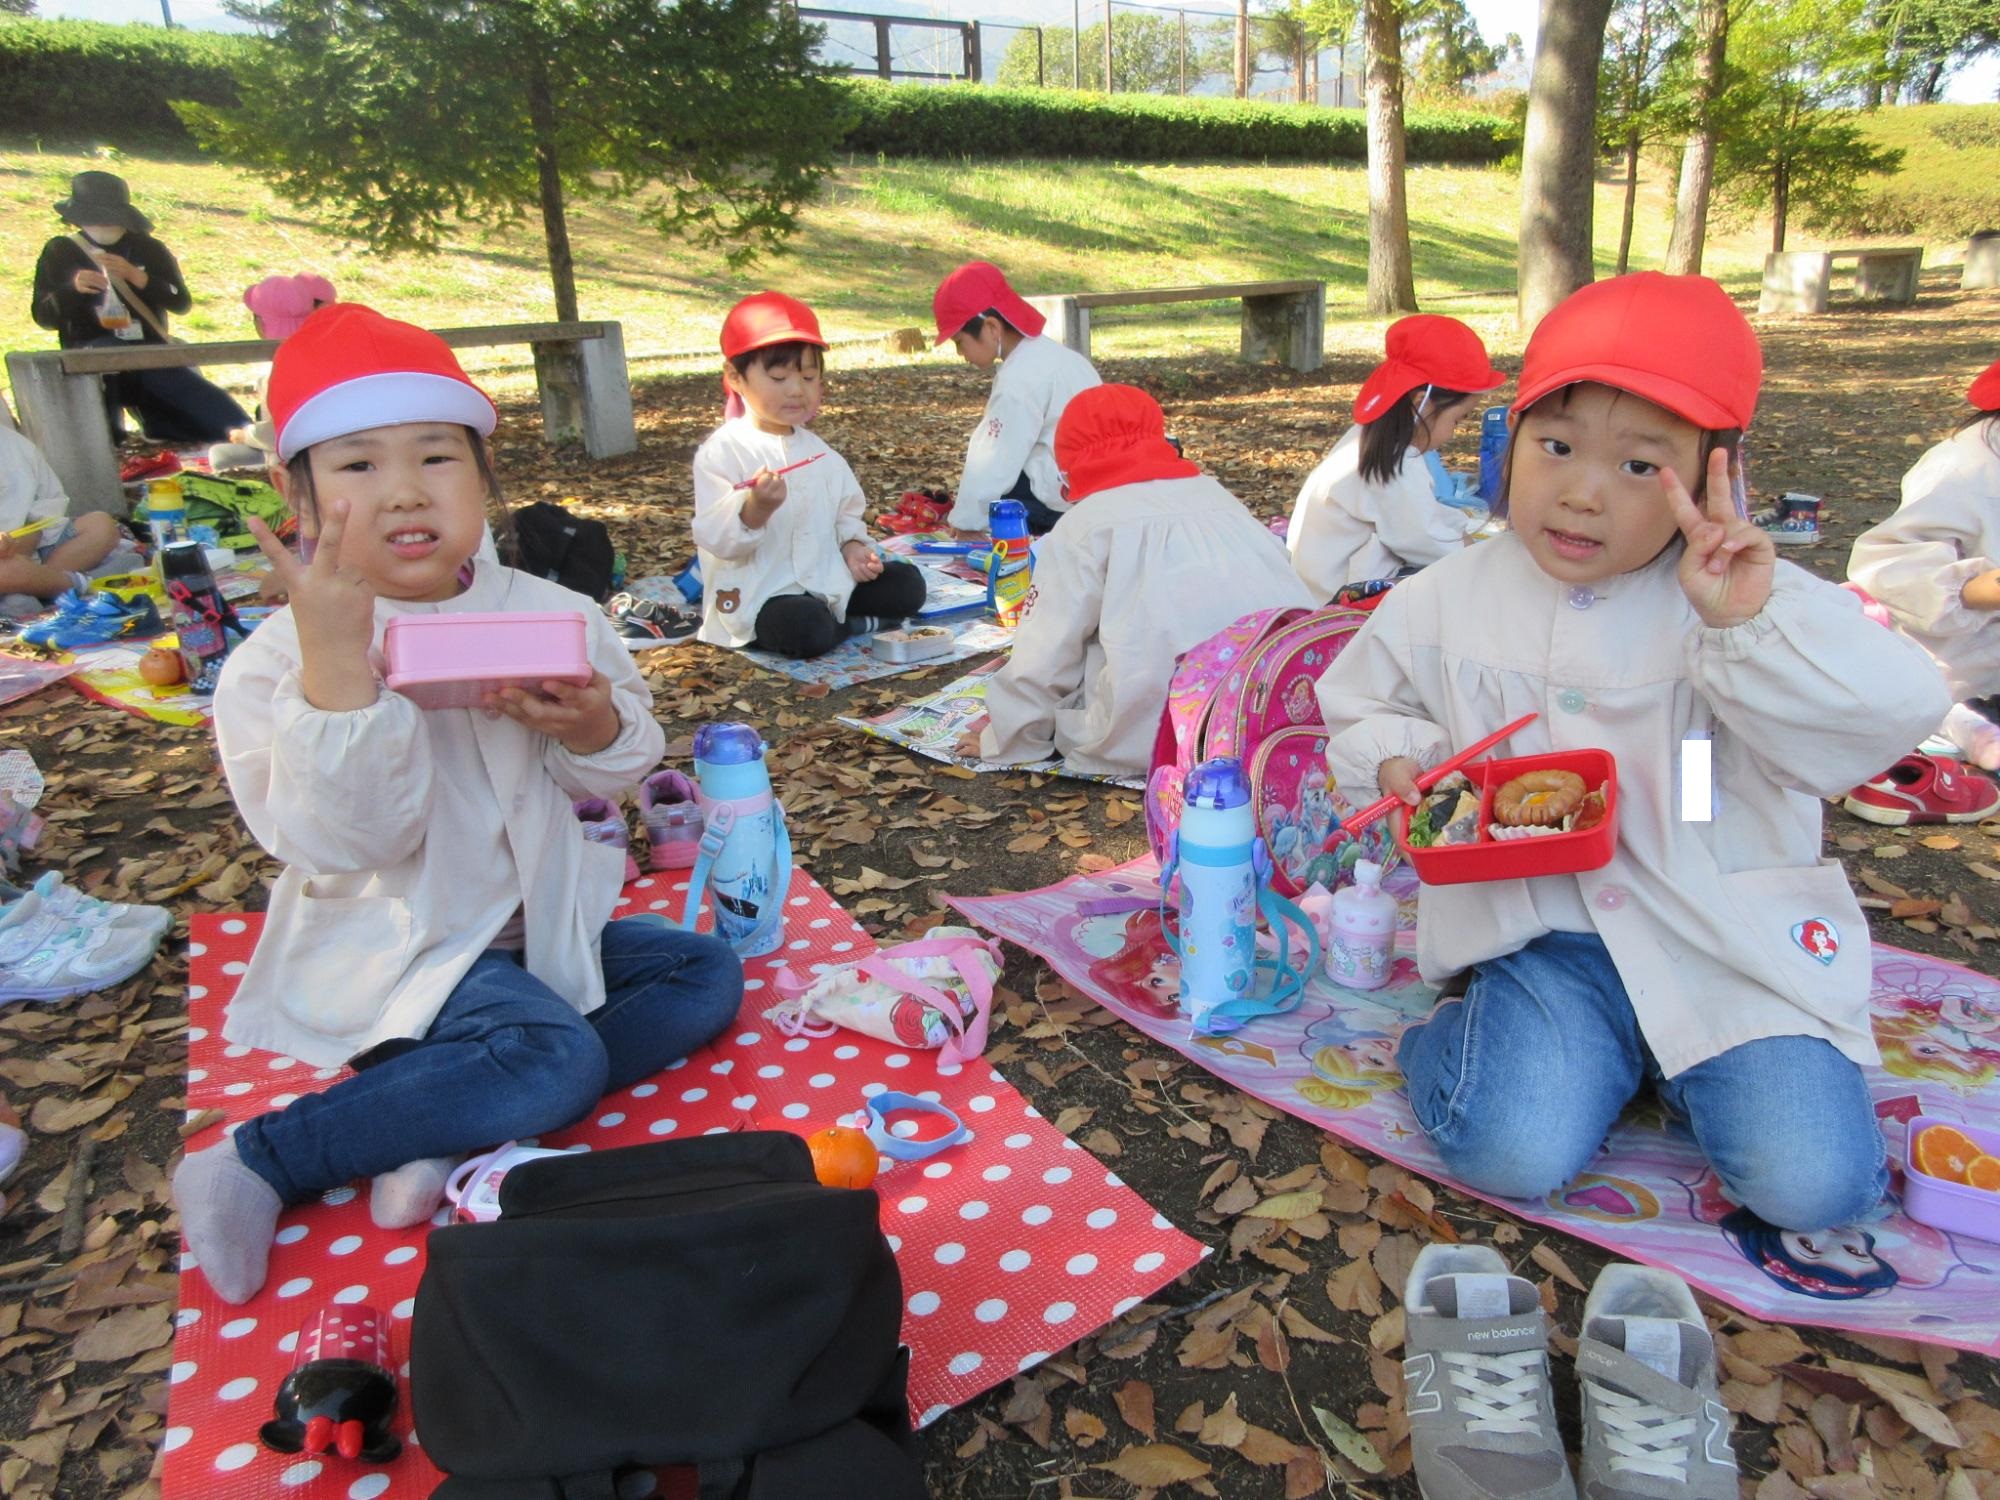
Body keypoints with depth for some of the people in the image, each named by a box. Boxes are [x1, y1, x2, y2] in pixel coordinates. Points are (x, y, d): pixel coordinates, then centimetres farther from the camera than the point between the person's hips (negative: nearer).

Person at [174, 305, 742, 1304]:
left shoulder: (548, 612, -2)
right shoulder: (281, 659, -14)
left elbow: (618, 775, 3)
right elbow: (347, 843, -25)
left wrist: (594, 728, -22)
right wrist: (335, 667, -35)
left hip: (539, 921, 7)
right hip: (399, 949, -7)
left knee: (707, 976, -1)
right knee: (558, 1058, -27)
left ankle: (443, 1126, -11)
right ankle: (255, 1166, -11)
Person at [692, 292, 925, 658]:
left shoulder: (816, 450, 12)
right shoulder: (722, 451, -10)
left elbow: (846, 512, 20)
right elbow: (714, 540, -18)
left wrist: (852, 544, -1)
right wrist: (754, 510, -36)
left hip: (826, 582, 7)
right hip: (758, 596, -7)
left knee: (907, 584, 3)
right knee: (808, 629, -34)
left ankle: (839, 618, -2)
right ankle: (858, 624, -5)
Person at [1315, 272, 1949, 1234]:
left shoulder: (1744, 599, -5)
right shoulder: (1446, 603, 1)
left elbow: (1892, 713, -16)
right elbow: (1361, 705, 17)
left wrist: (1752, 622, -29)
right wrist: (1399, 760, -5)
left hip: (1730, 934, 1)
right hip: (1539, 931, 0)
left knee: (1812, 1184, -11)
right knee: (1511, 1153, -22)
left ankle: (1676, 1061, 18)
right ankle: (1473, 1028, 11)